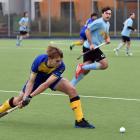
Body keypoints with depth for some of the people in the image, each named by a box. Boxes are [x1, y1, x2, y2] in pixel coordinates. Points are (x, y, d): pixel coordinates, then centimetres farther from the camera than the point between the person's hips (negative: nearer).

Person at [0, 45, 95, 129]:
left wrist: (30, 96, -43)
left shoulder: (61, 66, -37)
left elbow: (46, 84, -42)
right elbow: (31, 81, -27)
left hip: (52, 78, 0)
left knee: (72, 90, -25)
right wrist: (25, 97, -37)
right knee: (18, 101, 6)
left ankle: (80, 121, -20)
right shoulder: (39, 60, -36)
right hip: (38, 78, 0)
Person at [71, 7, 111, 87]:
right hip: (91, 47, -9)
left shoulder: (107, 24, 16)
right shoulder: (99, 22, -13)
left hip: (94, 48, 9)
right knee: (105, 65, -13)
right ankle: (83, 67, -12)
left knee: (86, 70, 7)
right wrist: (91, 44, -22)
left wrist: (108, 39, 7)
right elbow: (87, 31, -17)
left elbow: (106, 34, 31)